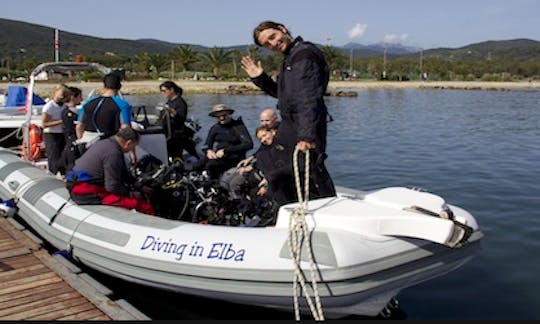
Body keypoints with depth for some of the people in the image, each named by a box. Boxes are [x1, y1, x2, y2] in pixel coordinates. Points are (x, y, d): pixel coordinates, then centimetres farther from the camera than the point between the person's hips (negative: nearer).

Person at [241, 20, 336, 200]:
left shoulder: (305, 54, -14)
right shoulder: (290, 57, 18)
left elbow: (309, 99, -26)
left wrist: (307, 136, -34)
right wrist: (259, 78, 14)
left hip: (305, 128, -10)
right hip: (289, 125, 10)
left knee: (313, 174, -9)